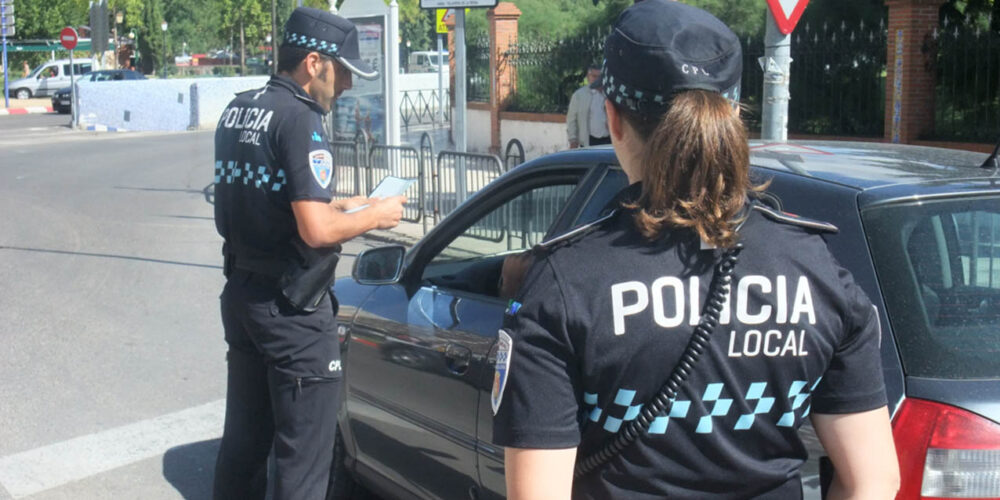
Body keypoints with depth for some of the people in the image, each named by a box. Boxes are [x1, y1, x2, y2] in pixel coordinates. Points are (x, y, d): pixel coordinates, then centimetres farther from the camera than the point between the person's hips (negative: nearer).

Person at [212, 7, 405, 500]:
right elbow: (315, 230, -24)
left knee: (244, 439, 20)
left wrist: (337, 205, 13)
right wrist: (375, 216, -8)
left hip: (241, 293, 9)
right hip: (292, 309, -9)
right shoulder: (299, 119, -19)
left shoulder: (236, 111, 8)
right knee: (303, 457, 2)